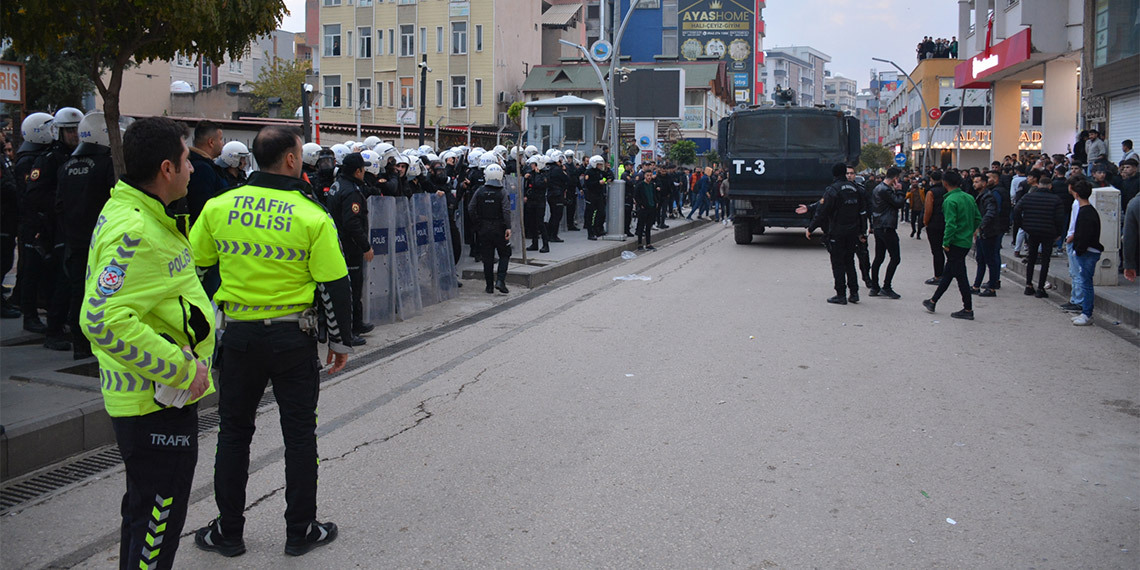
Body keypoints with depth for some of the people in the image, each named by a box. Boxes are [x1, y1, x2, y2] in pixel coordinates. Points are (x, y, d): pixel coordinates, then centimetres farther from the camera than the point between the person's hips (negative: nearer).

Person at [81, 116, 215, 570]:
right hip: (158, 402, -11)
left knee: (146, 507, 24)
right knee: (157, 517, 1)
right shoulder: (135, 231, -24)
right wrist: (181, 367, -26)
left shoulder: (137, 215, 10)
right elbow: (104, 320, -32)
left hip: (158, 394, 11)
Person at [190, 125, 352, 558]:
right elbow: (334, 286, -9)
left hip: (238, 334, 3)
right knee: (299, 434, 10)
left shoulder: (218, 207, -2)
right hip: (293, 338, -2)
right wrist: (340, 341, 2)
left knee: (234, 432, 15)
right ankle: (300, 531, 19)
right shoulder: (313, 216, -11)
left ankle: (228, 532, 24)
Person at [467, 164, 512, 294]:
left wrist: (477, 223, 9)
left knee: (487, 257, 9)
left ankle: (489, 285, 10)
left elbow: (471, 209, 0)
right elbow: (506, 211, -17)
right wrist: (508, 227, -17)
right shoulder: (501, 193, -8)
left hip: (484, 229, 3)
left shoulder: (479, 192, 0)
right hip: (499, 229, -3)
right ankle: (500, 280, -9)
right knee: (504, 255, 9)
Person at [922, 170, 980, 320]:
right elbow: (978, 219, 12)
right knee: (947, 273, 17)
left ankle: (968, 310, 1)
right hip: (966, 242, 9)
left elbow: (951, 224, -23)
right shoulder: (969, 198, 8)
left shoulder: (950, 201, -17)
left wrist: (946, 242, -15)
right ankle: (933, 301, 28)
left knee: (960, 276, -2)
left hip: (956, 244, -9)